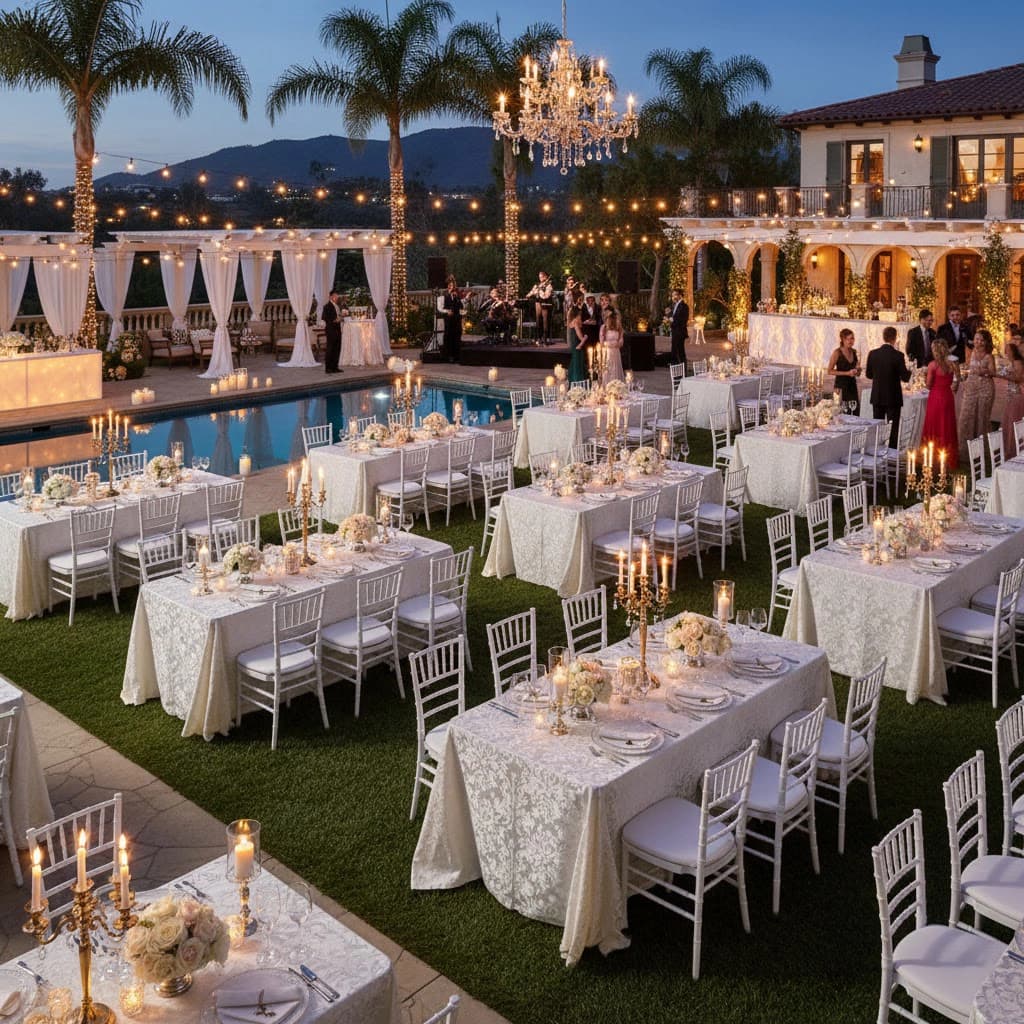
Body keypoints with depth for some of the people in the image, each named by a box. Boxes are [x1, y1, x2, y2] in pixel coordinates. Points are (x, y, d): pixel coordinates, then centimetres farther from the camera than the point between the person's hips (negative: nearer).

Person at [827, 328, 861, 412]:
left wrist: (858, 370, 0)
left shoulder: (854, 352, 10)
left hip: (852, 385, 6)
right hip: (841, 385, -6)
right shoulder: (837, 353, -8)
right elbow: (830, 370, -11)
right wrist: (847, 373, -15)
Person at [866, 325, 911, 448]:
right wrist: (909, 371, 10)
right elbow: (905, 377, -11)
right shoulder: (898, 355, -15)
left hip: (877, 397, 4)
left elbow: (868, 375, 4)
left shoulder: (873, 354, -5)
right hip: (893, 397, -4)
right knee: (893, 428, 4)